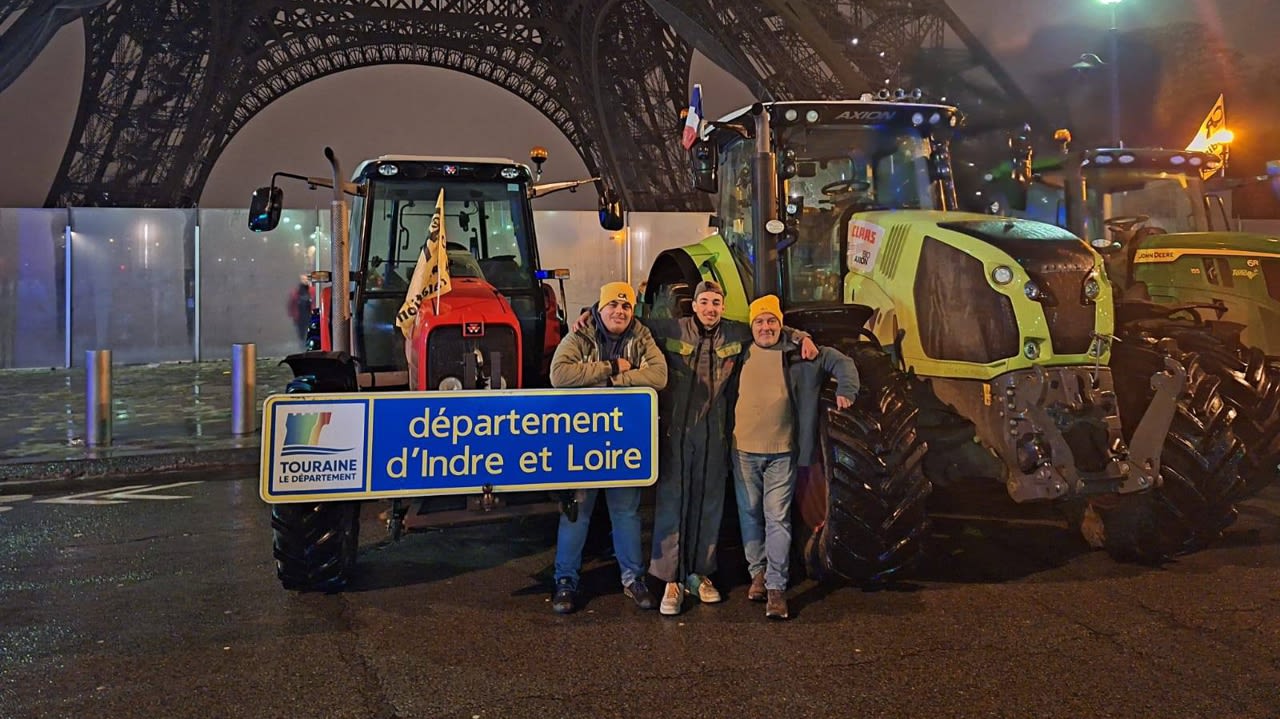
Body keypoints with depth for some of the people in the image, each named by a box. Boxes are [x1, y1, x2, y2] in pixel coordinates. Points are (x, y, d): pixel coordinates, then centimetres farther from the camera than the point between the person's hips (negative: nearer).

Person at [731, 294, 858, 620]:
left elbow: (842, 362, 11)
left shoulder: (798, 354, 4)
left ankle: (776, 587, -2)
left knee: (777, 519, -4)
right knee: (750, 515, 10)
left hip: (782, 452, -2)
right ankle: (758, 572, 25)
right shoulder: (741, 354, 7)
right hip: (744, 449, 2)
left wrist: (846, 391, -4)